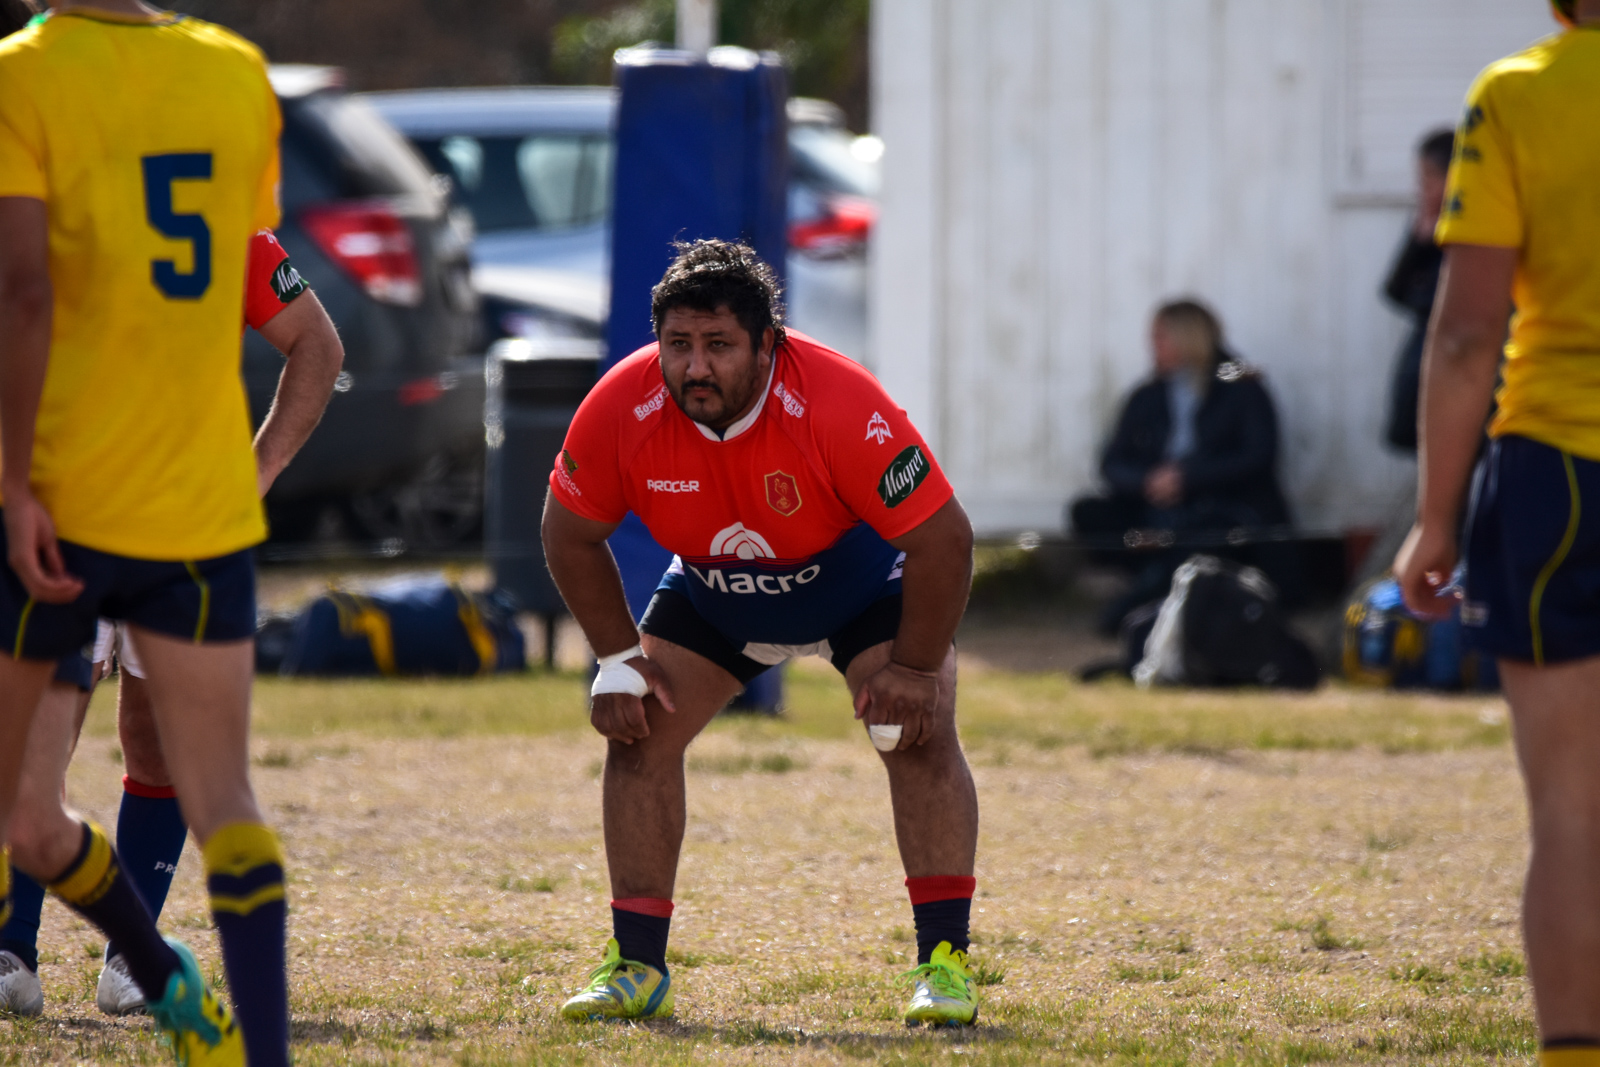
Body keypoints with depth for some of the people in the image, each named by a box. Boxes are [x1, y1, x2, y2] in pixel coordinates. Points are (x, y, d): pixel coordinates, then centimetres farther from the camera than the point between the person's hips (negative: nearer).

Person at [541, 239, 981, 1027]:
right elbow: (570, 534, -9)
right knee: (637, 735, -7)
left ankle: (944, 962, -14)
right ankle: (637, 967, 3)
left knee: (920, 736, -21)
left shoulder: (837, 405, -38)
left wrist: (916, 667, -24)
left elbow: (942, 537, -29)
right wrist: (618, 657, -11)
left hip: (858, 583, -3)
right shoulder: (622, 409, -28)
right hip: (713, 592, 3)